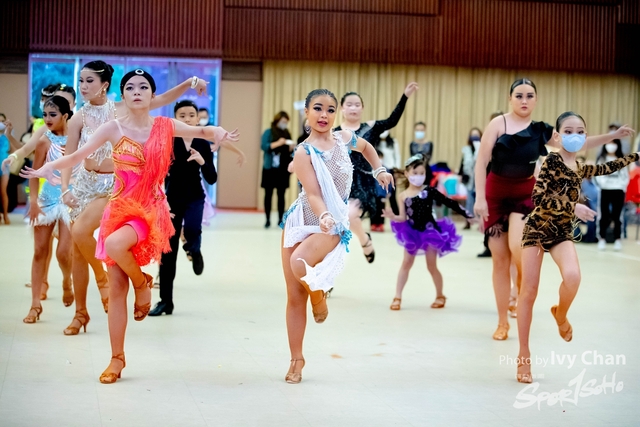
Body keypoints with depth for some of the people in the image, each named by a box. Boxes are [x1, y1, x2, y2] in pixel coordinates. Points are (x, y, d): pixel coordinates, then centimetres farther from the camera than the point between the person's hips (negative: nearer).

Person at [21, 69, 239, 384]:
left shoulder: (165, 126, 1)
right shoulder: (113, 128, -2)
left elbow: (202, 131, 14)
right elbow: (78, 155, -7)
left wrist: (219, 133, -9)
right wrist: (49, 167, -26)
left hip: (150, 209, -1)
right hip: (119, 207, 1)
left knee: (115, 244, -34)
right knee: (116, 288, 0)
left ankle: (143, 283, -2)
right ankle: (117, 358, 10)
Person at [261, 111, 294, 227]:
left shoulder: (287, 133, 14)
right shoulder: (269, 132, 1)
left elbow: (288, 152, 16)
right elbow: (263, 146, -11)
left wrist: (291, 147, -6)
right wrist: (277, 143, -21)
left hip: (283, 169, 4)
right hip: (270, 168, -4)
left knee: (281, 195, 3)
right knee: (268, 194, -1)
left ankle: (281, 219, 6)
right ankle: (267, 220, 3)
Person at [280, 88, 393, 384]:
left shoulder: (344, 138, 1)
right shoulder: (304, 152, -9)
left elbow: (366, 147, 28)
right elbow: (313, 194, -21)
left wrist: (379, 170, 22)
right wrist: (323, 216, -37)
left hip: (333, 226, 0)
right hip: (301, 220, 0)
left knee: (300, 263, -33)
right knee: (294, 296, 2)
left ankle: (318, 294, 0)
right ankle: (296, 359, 17)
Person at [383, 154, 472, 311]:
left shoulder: (429, 191, -6)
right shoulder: (402, 196, -3)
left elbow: (448, 202, -4)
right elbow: (403, 218, -4)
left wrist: (465, 213, -5)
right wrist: (393, 217, -25)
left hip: (430, 232, -2)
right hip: (413, 234, 2)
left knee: (432, 266, 4)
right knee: (406, 264, 4)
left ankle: (440, 296, 22)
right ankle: (398, 297, 8)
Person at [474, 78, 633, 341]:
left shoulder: (540, 130, 2)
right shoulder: (498, 124, -7)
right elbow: (481, 162, -8)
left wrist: (613, 136, 4)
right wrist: (479, 197, -13)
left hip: (525, 194, 1)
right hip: (495, 194, -1)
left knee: (517, 247, -24)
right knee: (500, 259, 1)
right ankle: (502, 322, 13)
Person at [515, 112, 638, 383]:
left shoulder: (579, 168, 12)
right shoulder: (552, 161, -9)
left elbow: (605, 169, 33)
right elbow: (538, 198, -16)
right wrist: (573, 207, -14)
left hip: (562, 231, 5)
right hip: (537, 228, -5)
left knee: (572, 276, -25)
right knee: (529, 291, -4)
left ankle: (560, 314, 9)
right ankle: (524, 357, 6)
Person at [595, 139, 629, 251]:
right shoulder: (601, 159, 8)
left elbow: (625, 176, 7)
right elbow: (598, 174, 1)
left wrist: (622, 186, -10)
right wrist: (602, 182, -18)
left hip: (618, 191, 0)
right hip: (605, 190, 0)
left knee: (617, 215, 1)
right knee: (603, 215, 1)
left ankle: (618, 239, 5)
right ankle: (602, 239, 6)